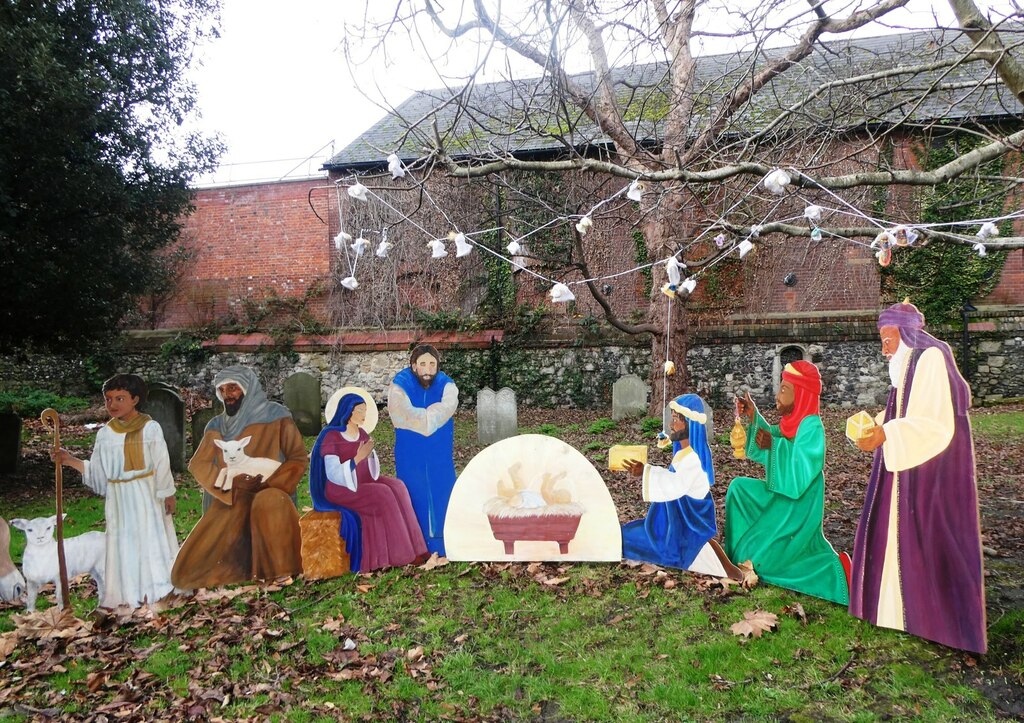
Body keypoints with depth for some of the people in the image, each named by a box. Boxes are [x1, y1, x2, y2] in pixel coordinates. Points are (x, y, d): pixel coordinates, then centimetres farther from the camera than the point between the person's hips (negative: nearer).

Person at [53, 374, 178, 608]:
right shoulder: (104, 433, 4)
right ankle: (129, 596, 16)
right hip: (118, 499, 3)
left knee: (152, 540, 4)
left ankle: (156, 589, 15)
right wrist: (71, 461, -7)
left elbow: (162, 465, -5)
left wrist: (168, 494, -5)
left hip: (148, 496, -3)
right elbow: (97, 471, 5)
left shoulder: (150, 428, -6)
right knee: (123, 543, 7)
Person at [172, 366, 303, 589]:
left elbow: (298, 458, -5)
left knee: (268, 502, -40)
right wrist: (231, 481, -17)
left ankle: (280, 577, -27)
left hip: (269, 494, -4)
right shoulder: (217, 425, 9)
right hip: (228, 502, 4)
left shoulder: (276, 416, -2)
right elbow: (198, 465, 0)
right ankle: (246, 570, 16)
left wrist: (268, 482, -20)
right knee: (192, 569, -7)